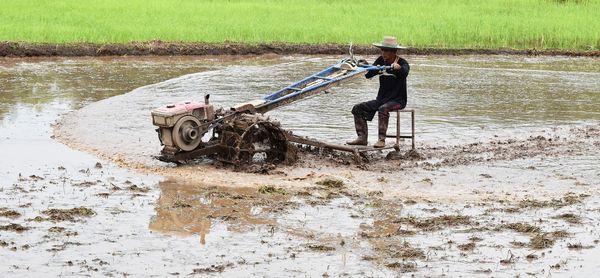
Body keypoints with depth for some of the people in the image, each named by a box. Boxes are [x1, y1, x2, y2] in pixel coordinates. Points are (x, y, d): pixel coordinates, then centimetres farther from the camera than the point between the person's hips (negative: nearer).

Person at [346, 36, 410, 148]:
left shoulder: (402, 63, -10)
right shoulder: (381, 61, 7)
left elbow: (405, 72, -33)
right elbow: (368, 75, 5)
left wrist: (398, 67, -55)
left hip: (398, 100, -7)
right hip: (381, 99, 7)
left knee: (383, 109, -37)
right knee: (358, 108, -7)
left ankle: (381, 140, -35)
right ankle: (362, 138, -9)